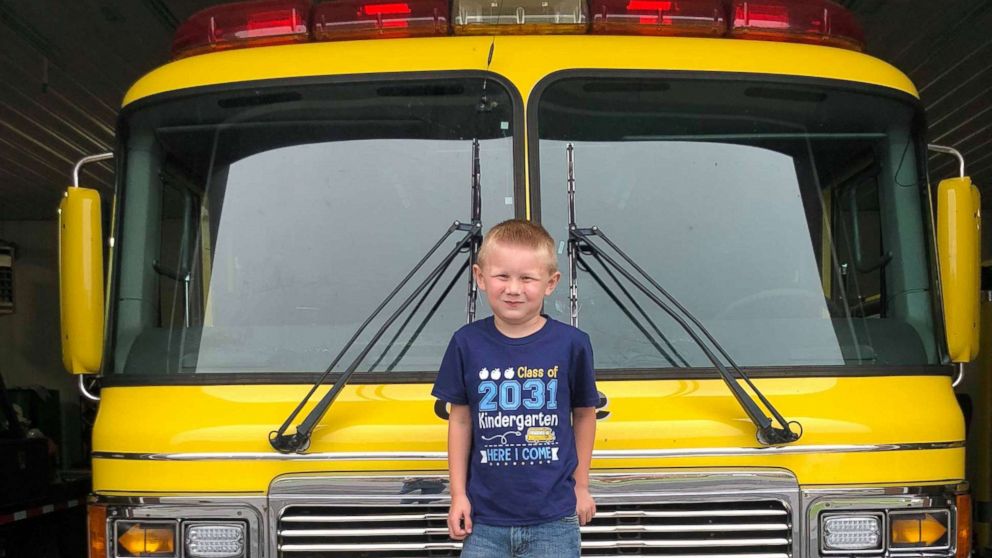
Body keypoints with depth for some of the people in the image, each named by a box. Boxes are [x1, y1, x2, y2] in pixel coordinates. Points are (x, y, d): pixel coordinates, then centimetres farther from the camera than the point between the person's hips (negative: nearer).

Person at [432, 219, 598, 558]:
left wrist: (581, 486, 11)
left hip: (553, 520, -1)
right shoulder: (467, 343, -3)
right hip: (485, 519, 1)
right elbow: (460, 419, 6)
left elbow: (584, 413, 7)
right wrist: (458, 493, 5)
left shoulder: (571, 344, -6)